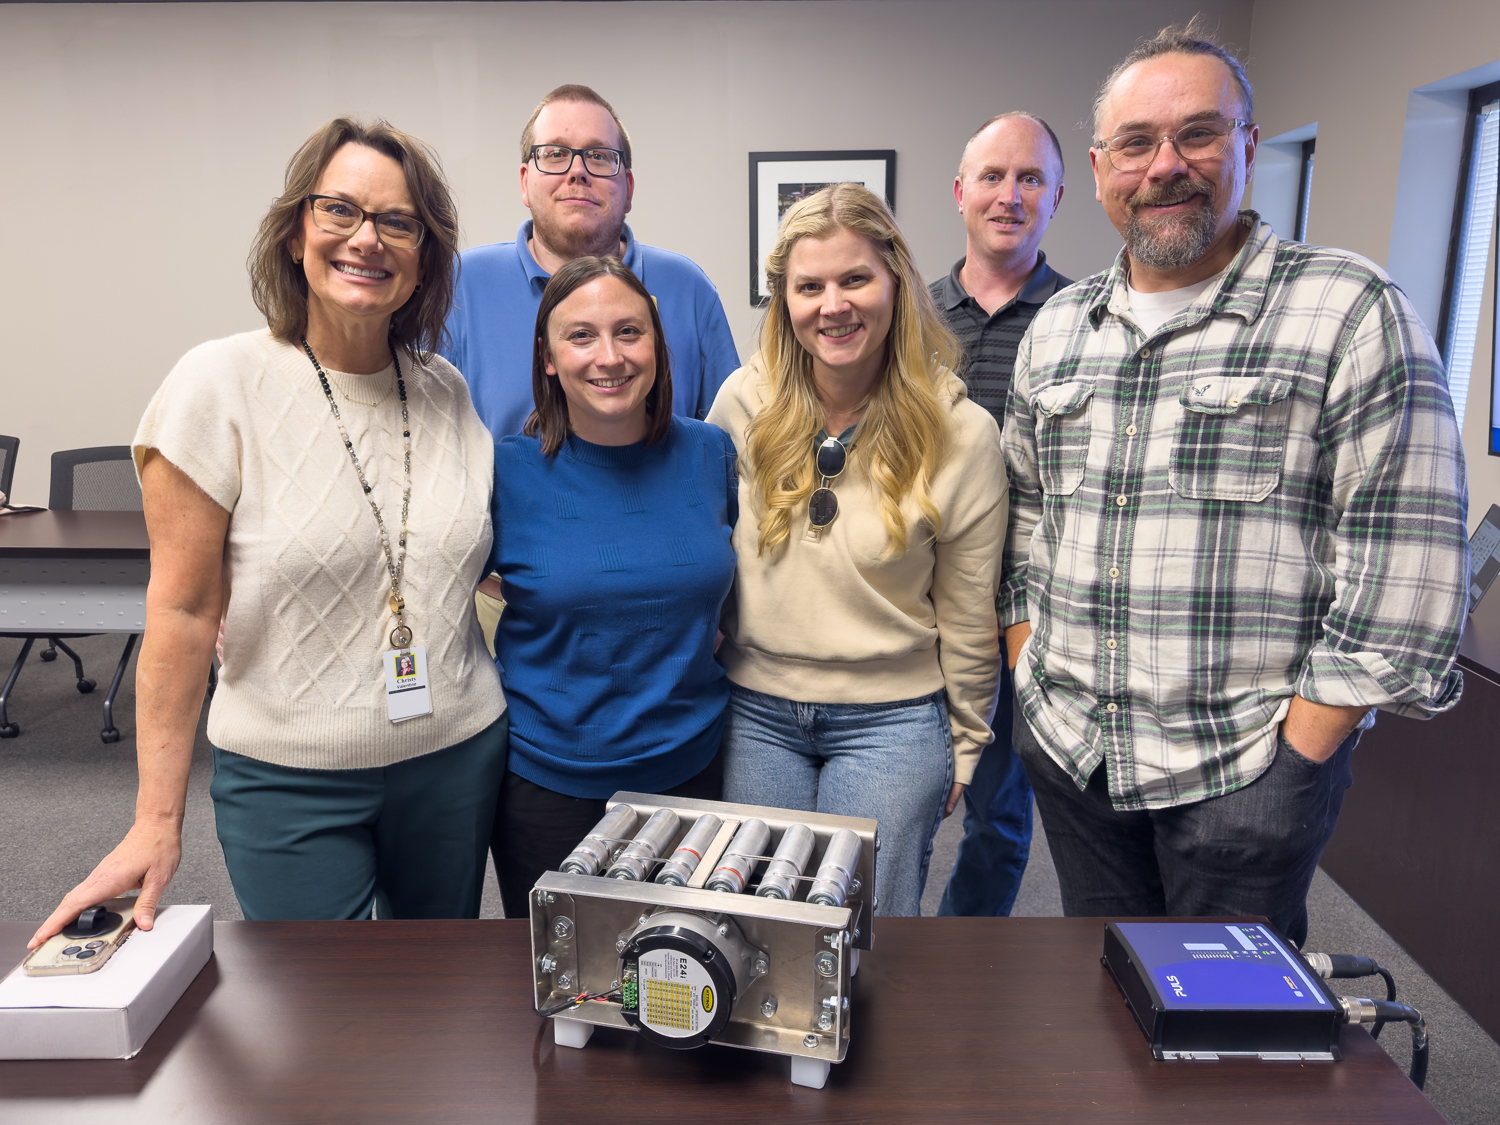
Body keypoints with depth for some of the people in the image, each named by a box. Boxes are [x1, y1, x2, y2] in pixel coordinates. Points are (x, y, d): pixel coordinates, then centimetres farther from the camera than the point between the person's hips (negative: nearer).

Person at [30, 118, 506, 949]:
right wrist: (158, 821, -9)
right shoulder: (223, 385, -10)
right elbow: (182, 612, -9)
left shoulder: (448, 393, 2)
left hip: (457, 759, 4)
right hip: (289, 778, -3)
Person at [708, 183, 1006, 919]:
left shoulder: (962, 432, -10)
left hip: (892, 722, -2)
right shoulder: (744, 402, -5)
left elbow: (968, 617, -2)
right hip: (754, 713, 2)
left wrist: (963, 745, 5)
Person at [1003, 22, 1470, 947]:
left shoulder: (1353, 315, -9)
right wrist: (1032, 680, 6)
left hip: (1247, 774, -4)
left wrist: (1294, 759, -13)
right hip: (1068, 757, 5)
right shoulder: (1055, 330, 8)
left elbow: (1402, 576, -12)